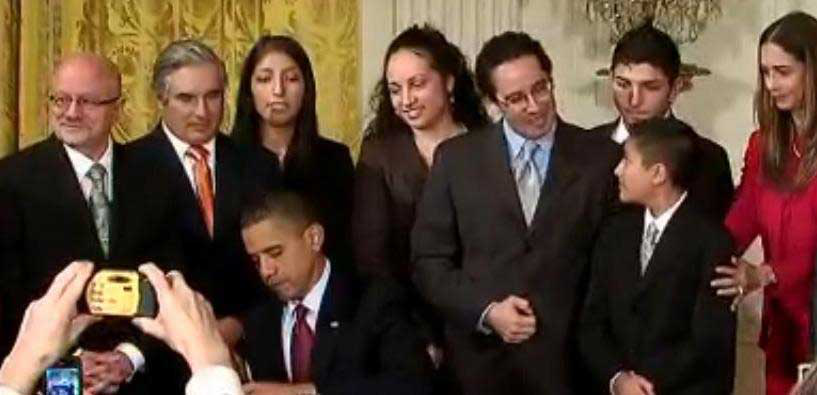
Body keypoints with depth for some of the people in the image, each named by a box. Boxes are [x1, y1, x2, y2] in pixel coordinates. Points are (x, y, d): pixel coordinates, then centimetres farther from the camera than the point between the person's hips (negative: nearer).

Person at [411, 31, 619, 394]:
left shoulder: (601, 157, 0)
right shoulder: (456, 158, 2)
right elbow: (429, 260, 2)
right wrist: (486, 311, -10)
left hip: (566, 360, 0)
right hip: (479, 358, 1)